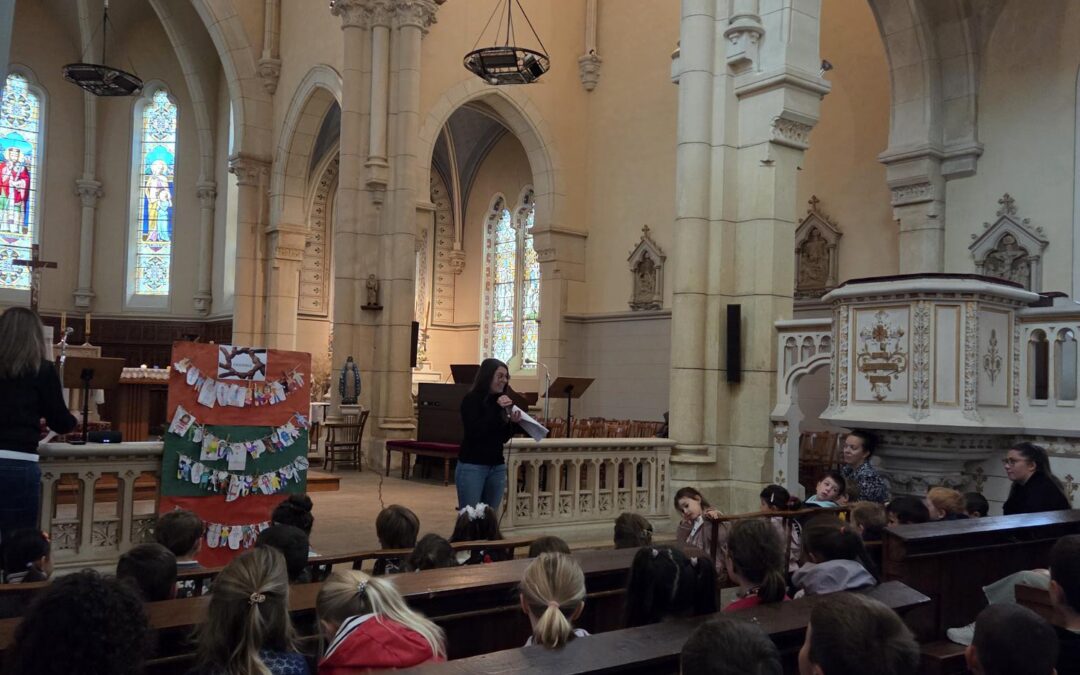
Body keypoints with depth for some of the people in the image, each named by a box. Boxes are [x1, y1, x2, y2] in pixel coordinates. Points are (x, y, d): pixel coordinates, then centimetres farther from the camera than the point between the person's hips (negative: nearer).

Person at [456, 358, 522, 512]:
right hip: (472, 466, -6)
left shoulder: (502, 401, 9)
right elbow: (474, 431, -20)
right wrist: (497, 409, -21)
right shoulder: (471, 399, -7)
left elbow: (503, 438, 14)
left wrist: (513, 423, -5)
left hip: (497, 466, 6)